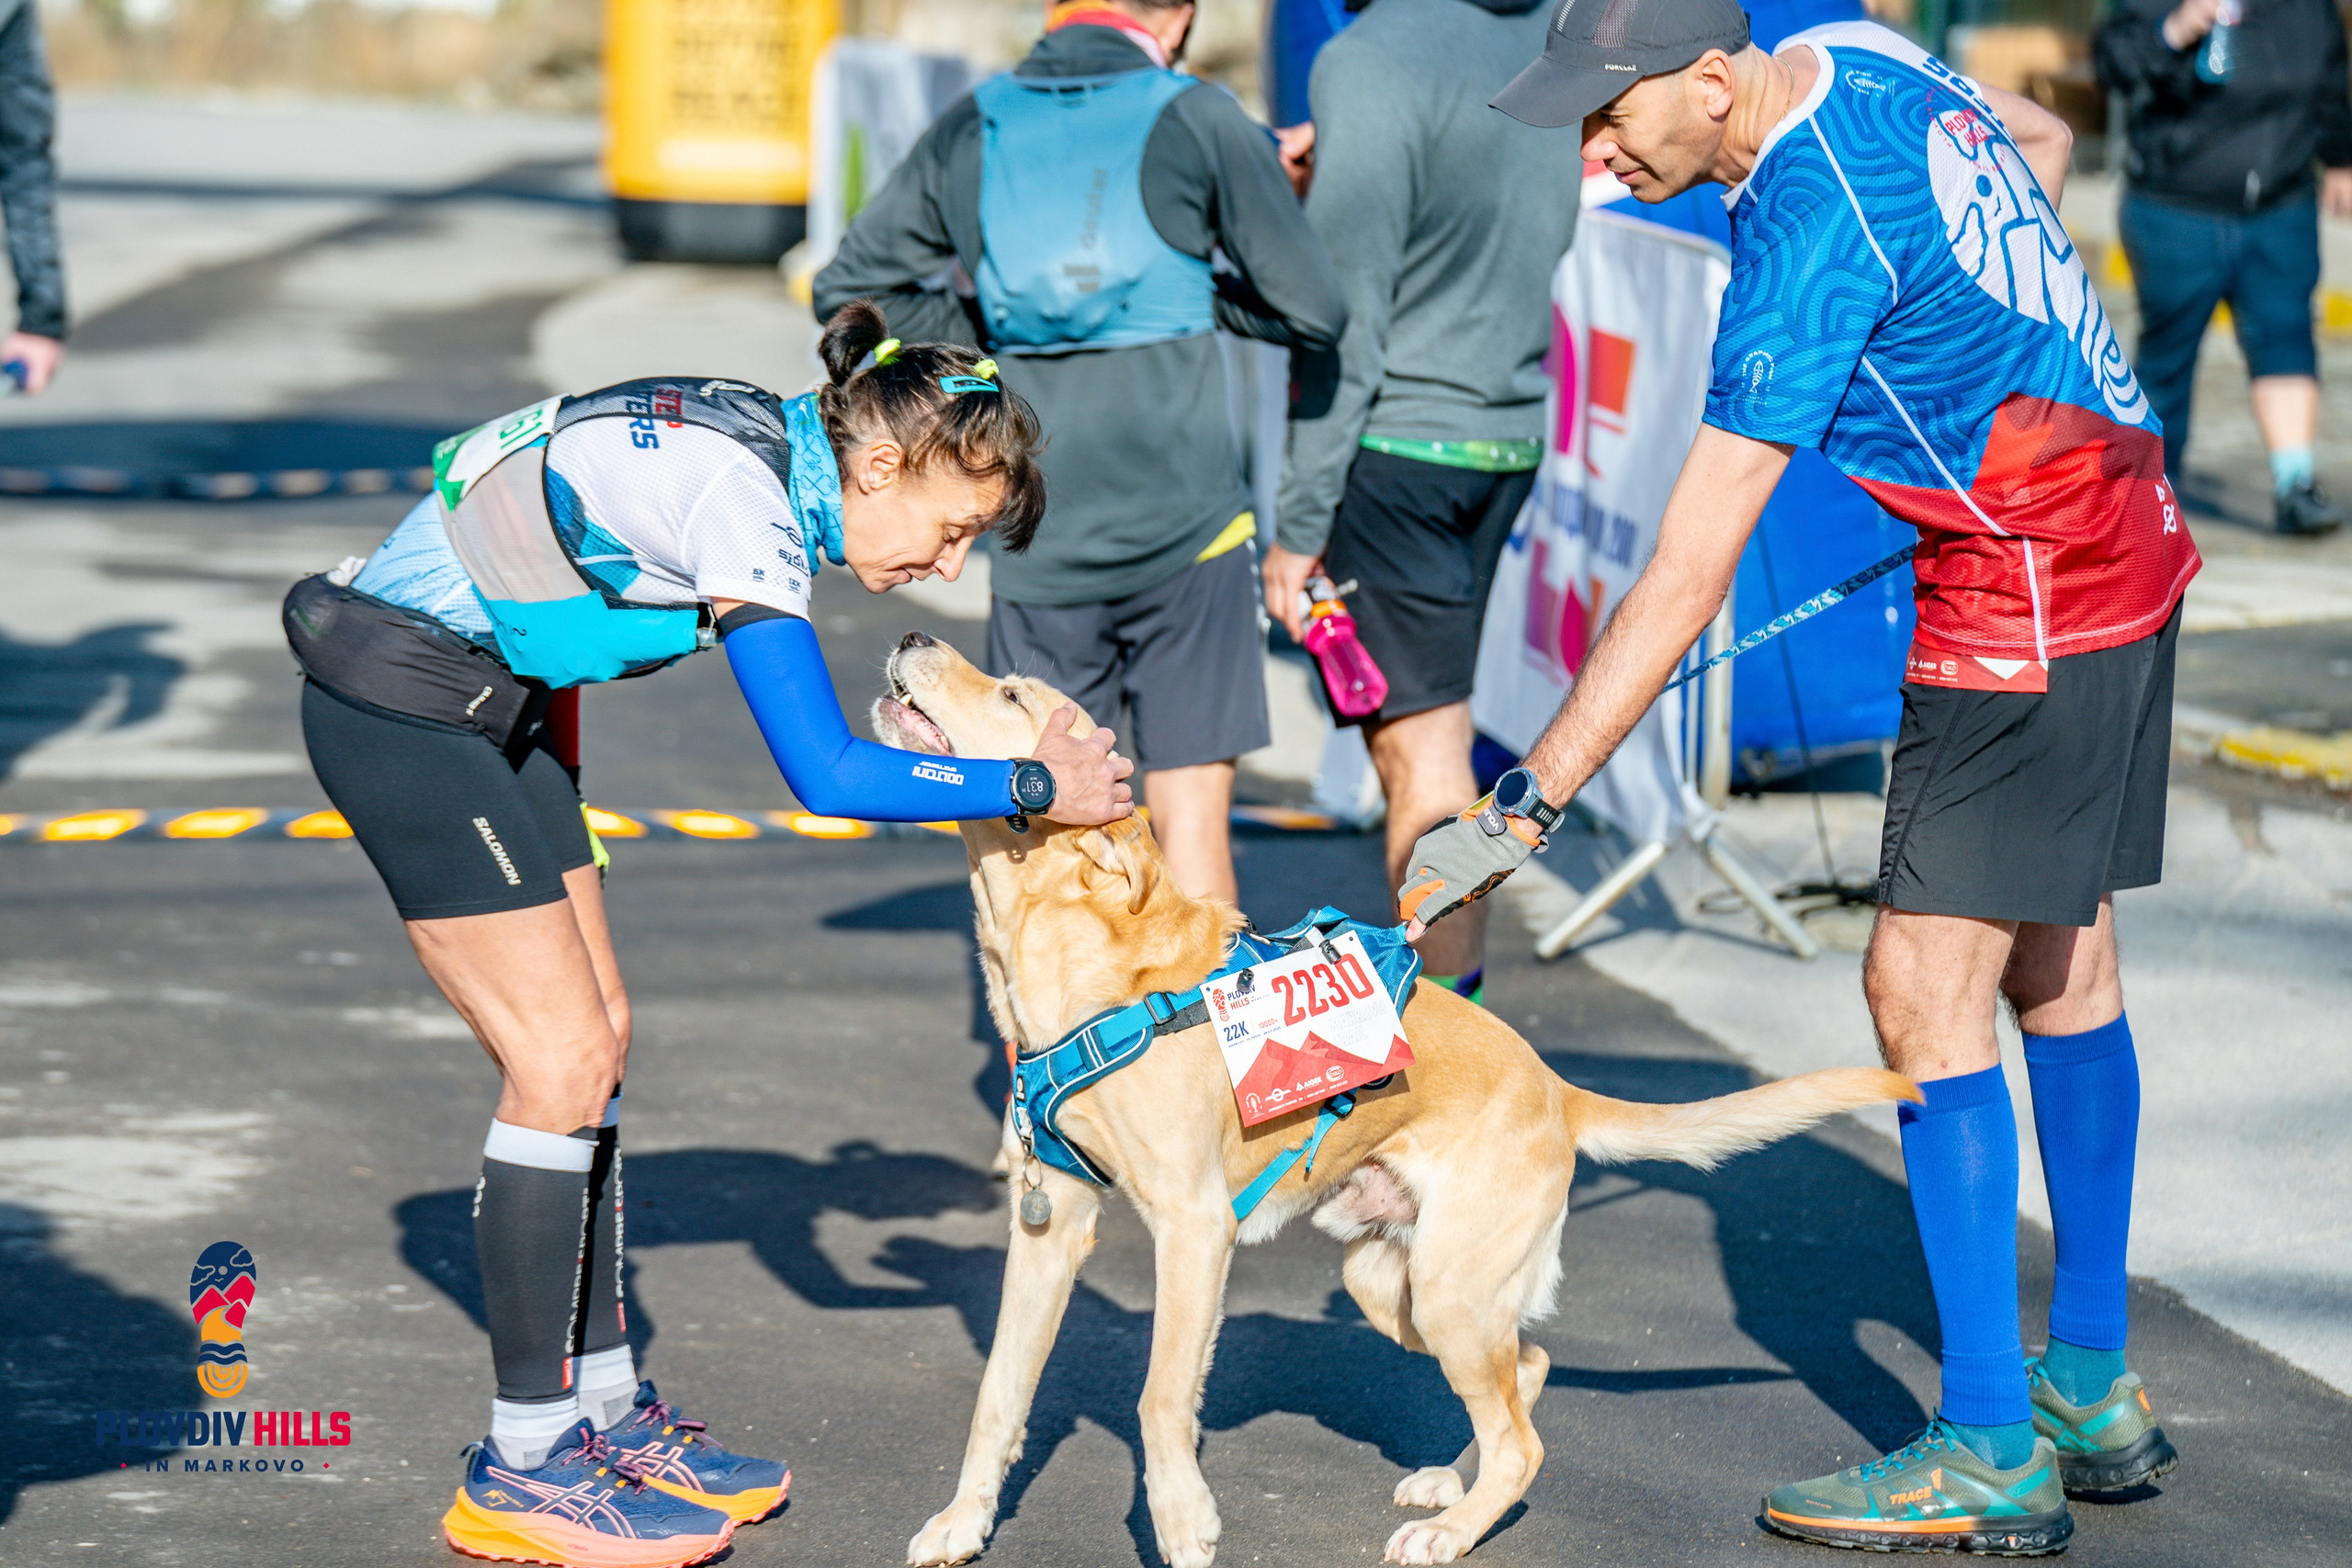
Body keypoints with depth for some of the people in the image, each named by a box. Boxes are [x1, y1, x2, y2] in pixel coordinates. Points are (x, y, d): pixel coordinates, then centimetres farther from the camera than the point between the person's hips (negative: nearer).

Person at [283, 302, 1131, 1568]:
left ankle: (601, 1409, 18)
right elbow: (825, 776, -28)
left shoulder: (768, 451, 3)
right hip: (402, 707, -10)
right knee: (562, 1061, -9)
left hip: (494, 697, 10)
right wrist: (1038, 787, -20)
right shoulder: (738, 497, -25)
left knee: (595, 1037, 10)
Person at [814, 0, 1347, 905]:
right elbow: (1315, 312, -1)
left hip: (1040, 546, 2)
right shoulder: (1197, 123, -3)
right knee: (1190, 812, 3)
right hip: (1185, 525, -2)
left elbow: (847, 291, 12)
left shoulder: (971, 133, 5)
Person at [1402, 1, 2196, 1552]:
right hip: (2121, 543, 10)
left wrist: (1523, 807, -27)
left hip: (2027, 600, -10)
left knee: (1926, 988, -9)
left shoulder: (1808, 235, -26)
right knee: (2059, 959, 16)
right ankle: (2094, 1392, 25)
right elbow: (2041, 136, 23)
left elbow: (1687, 576, -28)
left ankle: (1995, 1455, -6)